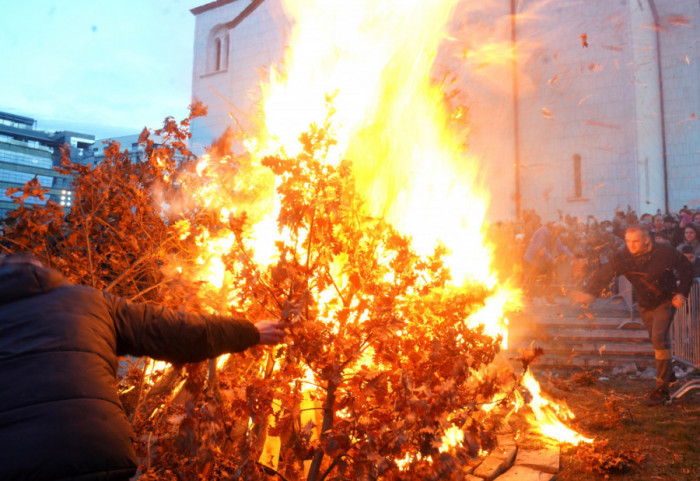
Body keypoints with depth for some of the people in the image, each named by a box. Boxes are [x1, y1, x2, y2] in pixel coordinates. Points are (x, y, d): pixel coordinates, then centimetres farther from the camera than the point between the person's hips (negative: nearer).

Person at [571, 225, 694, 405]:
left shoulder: (665, 252, -22)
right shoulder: (623, 257, -17)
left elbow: (687, 268, -7)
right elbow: (605, 273, -31)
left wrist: (682, 293, -15)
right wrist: (589, 292, -48)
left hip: (666, 301, -4)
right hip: (644, 305, 4)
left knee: (659, 339, -19)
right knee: (658, 342, 17)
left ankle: (662, 390, -13)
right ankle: (668, 373, 43)